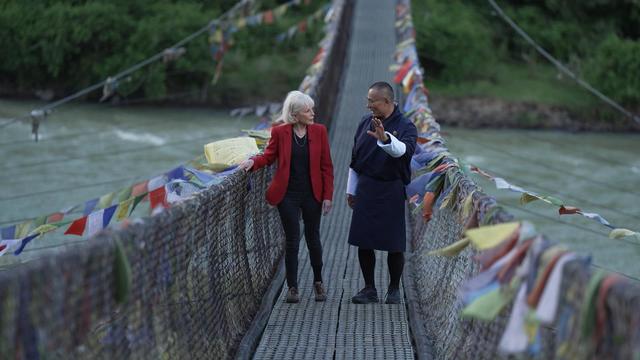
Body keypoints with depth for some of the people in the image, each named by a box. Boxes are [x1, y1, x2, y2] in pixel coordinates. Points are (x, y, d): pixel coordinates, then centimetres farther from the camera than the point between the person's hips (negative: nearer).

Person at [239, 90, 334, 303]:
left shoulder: (319, 131, -1)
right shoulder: (280, 132, -4)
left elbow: (326, 166, 1)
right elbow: (269, 156, 5)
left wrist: (327, 195, -3)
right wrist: (253, 162, -17)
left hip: (312, 195, 1)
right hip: (288, 195, -1)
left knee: (313, 238, 11)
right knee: (292, 240, 2)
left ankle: (318, 282, 28)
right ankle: (292, 287, 10)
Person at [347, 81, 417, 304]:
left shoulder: (405, 126, -8)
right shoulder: (366, 123, 8)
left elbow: (404, 150, -30)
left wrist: (385, 138, -49)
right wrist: (351, 190, 17)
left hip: (391, 192, -4)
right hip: (365, 190, 4)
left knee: (394, 244, 0)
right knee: (363, 242, 4)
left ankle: (394, 289, 17)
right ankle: (369, 289, 16)